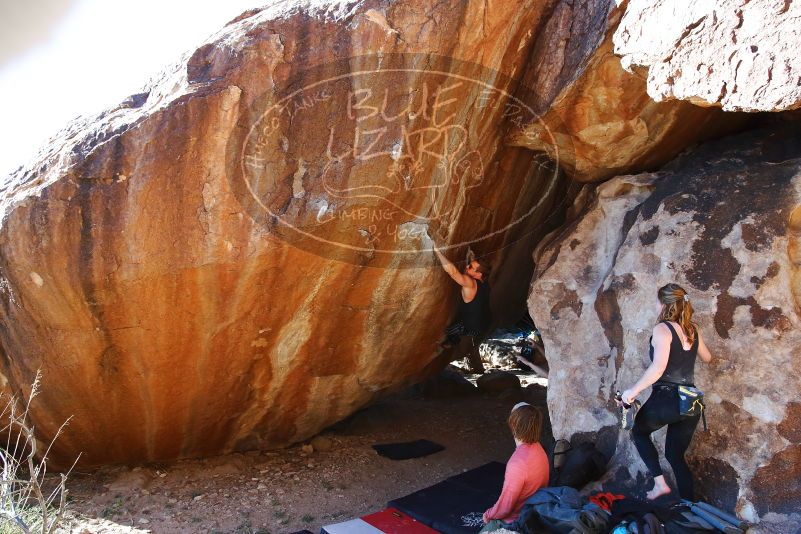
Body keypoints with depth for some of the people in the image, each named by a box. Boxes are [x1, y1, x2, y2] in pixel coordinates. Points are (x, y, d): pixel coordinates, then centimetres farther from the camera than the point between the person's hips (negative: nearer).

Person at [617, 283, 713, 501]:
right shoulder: (693, 329, 8)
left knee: (639, 432, 22)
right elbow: (707, 358, 26)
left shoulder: (662, 329, -11)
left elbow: (658, 367, -23)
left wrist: (633, 391, -16)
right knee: (676, 454, 18)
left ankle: (660, 483, 10)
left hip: (666, 398, -6)